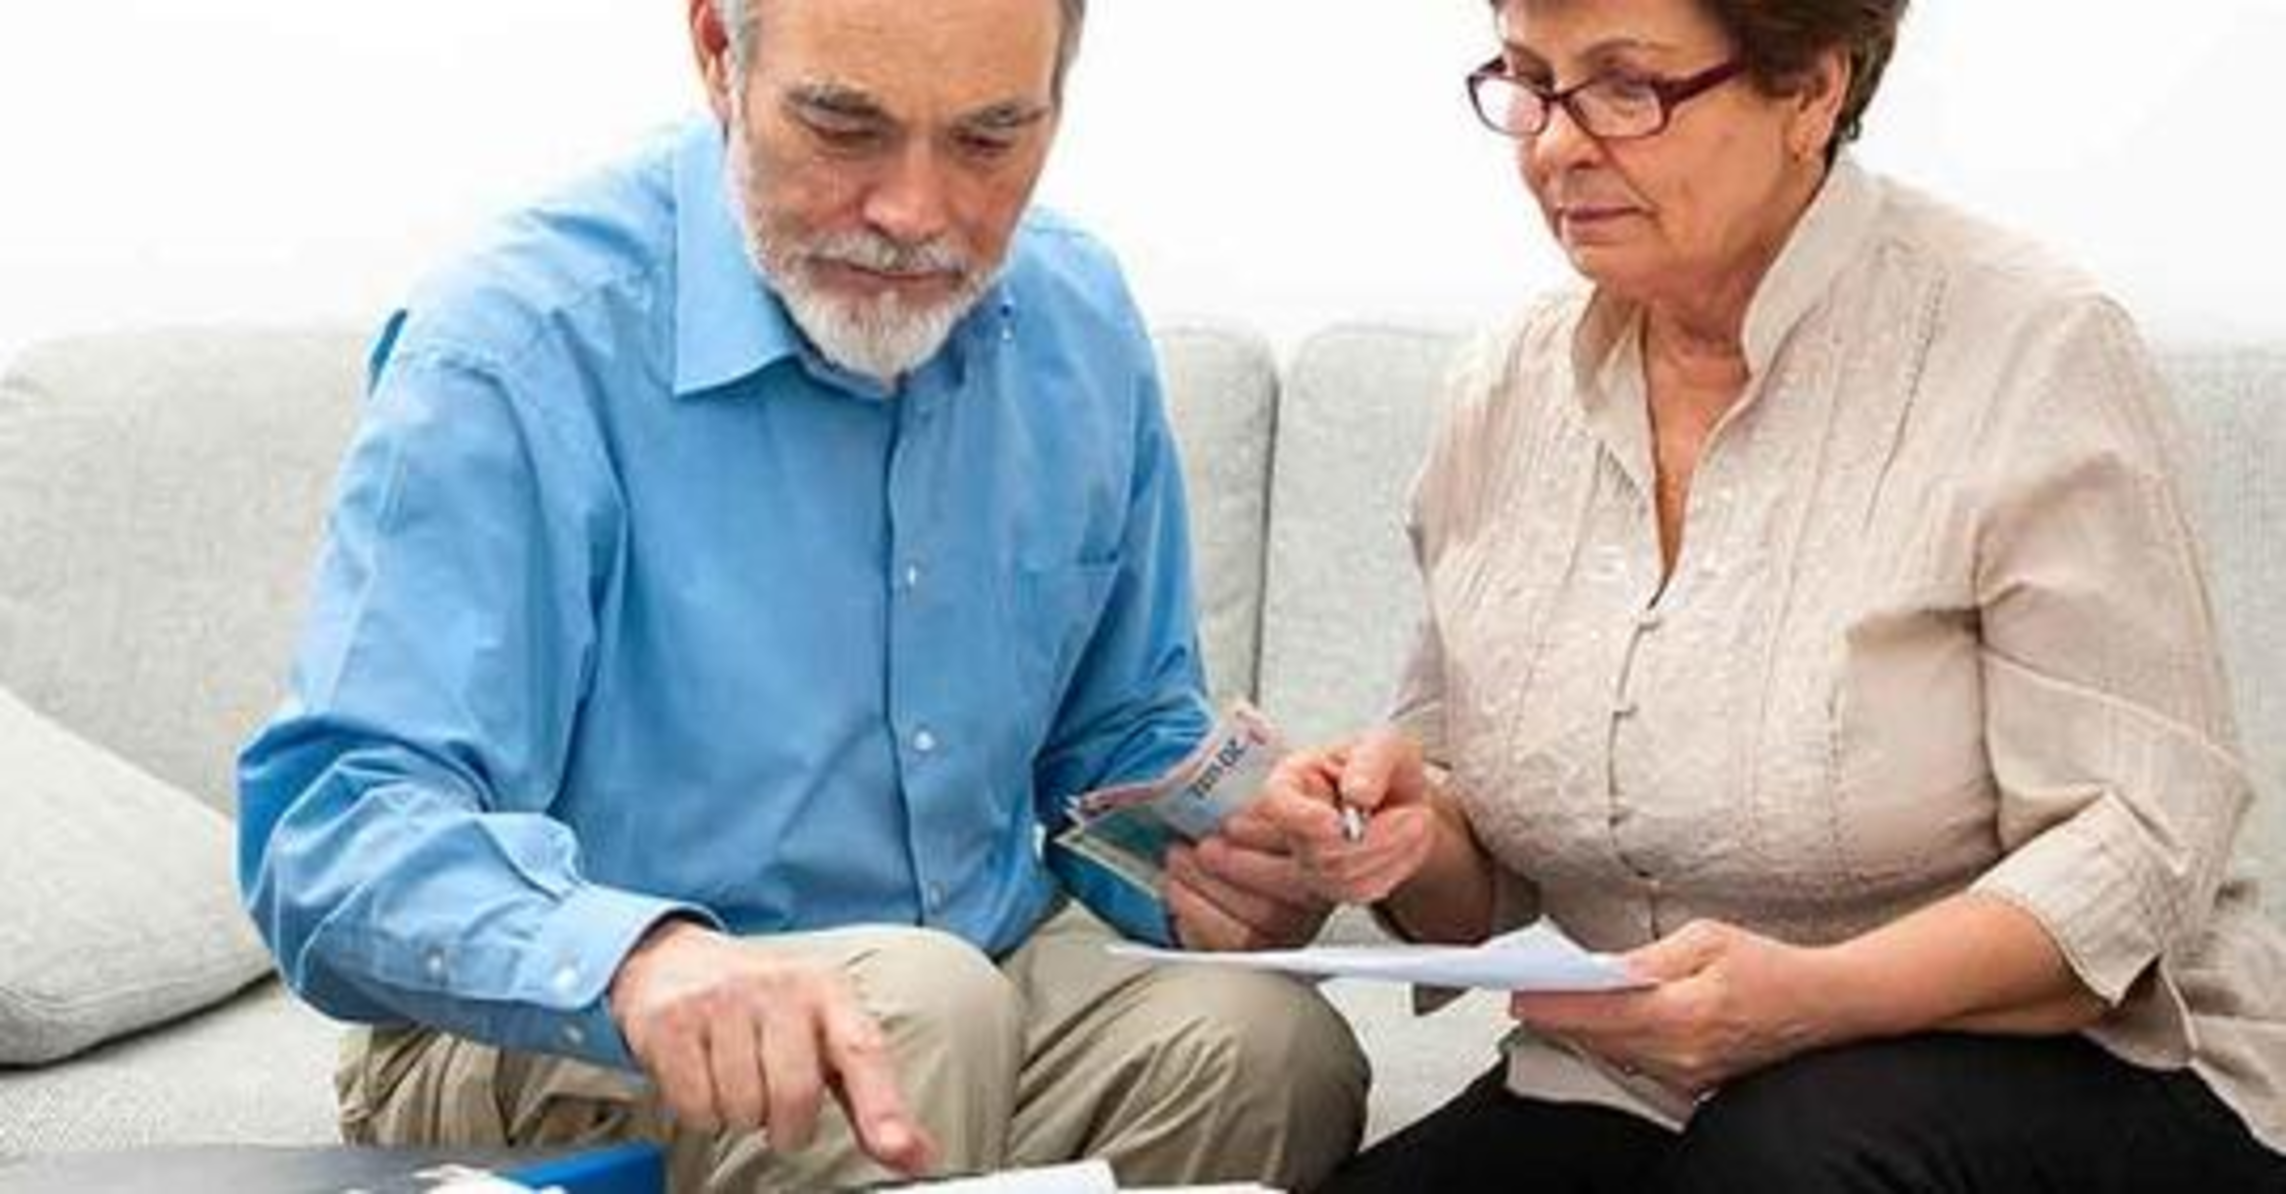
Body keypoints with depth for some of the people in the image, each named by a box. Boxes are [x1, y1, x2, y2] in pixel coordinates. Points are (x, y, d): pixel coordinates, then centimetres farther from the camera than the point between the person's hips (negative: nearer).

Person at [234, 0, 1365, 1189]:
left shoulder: (1076, 323, 2)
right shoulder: (524, 349, -18)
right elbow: (330, 825, -27)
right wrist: (639, 955, -47)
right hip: (566, 1041, -6)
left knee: (1274, 1048, -24)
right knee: (920, 1002, -36)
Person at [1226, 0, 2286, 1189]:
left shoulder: (2030, 354, -13)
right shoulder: (1505, 392, 4)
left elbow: (2137, 845, -17)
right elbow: (1483, 886, 9)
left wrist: (1813, 997, -32)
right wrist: (1412, 838, -14)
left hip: (2051, 1062, -3)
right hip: (1627, 1095, 4)